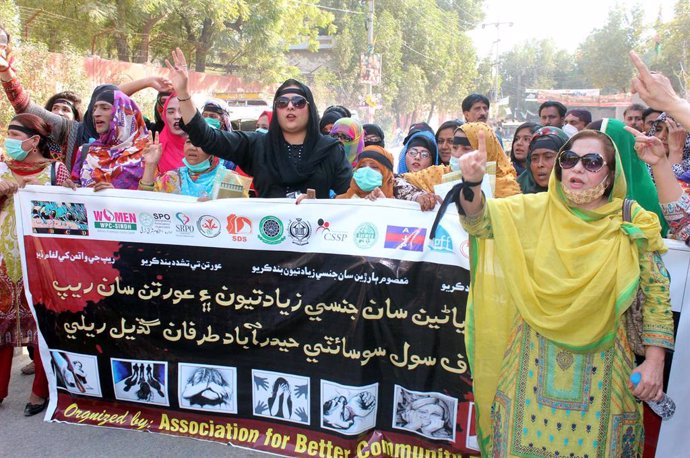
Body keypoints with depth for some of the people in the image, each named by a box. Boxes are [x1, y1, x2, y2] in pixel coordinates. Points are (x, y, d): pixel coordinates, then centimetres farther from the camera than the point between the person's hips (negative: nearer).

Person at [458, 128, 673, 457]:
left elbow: (656, 293, 1)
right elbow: (481, 218, -13)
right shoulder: (536, 210, -2)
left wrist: (655, 360, -4)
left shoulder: (631, 225, -3)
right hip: (534, 358, 1)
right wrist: (472, 183, -34)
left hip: (600, 363, 0)